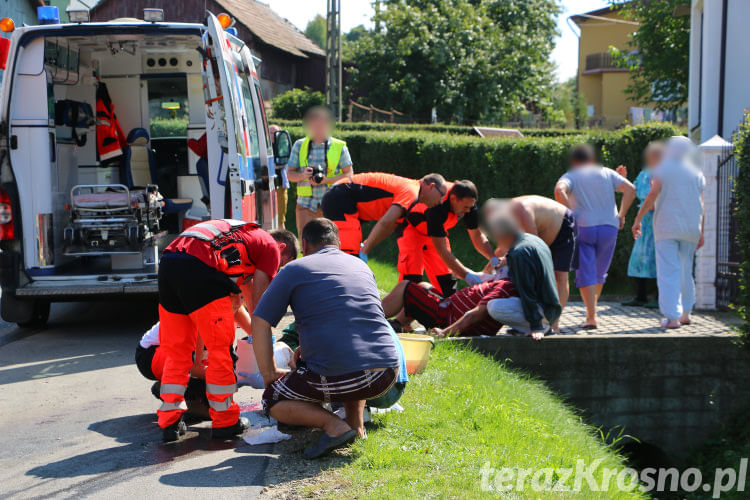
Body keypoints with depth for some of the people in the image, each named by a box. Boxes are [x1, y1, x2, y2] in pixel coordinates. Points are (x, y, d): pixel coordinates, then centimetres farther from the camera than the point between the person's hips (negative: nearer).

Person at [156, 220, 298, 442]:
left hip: (167, 263, 8)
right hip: (199, 266, -8)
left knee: (176, 351, 15)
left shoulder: (245, 235, 38)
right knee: (221, 348, 5)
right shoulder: (271, 247, 14)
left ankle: (170, 423, 16)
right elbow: (257, 301, 10)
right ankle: (225, 422, 13)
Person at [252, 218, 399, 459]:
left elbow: (260, 323, 4)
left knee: (273, 400, 19)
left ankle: (332, 424, -5)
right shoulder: (362, 266, 22)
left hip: (337, 380, -5)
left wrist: (270, 375, 14)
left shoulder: (294, 270, 7)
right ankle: (356, 423, 19)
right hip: (386, 376, 5)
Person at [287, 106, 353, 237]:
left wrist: (326, 180, -15)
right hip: (306, 203, 1)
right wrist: (303, 175, -13)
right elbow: (290, 174, 10)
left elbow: (349, 174, 1)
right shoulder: (299, 145, 9)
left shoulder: (339, 147, 4)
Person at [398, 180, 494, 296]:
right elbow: (441, 250, -40)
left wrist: (494, 258, -27)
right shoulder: (436, 207, -42)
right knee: (411, 276, -23)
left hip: (437, 231, 7)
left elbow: (477, 236, -11)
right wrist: (466, 275, -43)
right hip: (412, 228, -6)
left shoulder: (468, 203, -23)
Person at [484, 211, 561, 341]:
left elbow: (527, 292, -22)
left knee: (494, 307, -26)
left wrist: (536, 327, -22)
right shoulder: (534, 240, 11)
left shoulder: (520, 253, -20)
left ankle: (541, 328, -10)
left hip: (544, 311, -11)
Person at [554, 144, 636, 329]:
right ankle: (590, 310, 27)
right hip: (609, 227, 3)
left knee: (586, 274, -2)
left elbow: (559, 191, -17)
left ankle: (592, 317, -10)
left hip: (583, 228, -3)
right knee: (599, 273, 18)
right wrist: (621, 215, 3)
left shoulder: (570, 177, 6)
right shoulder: (606, 173, 13)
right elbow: (630, 189, 2)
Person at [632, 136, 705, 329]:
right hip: (691, 229, 4)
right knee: (685, 271, 17)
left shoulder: (662, 170, -1)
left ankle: (673, 317, -13)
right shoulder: (697, 173, 11)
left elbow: (652, 195, -12)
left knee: (668, 273, -6)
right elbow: (701, 206, 8)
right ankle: (685, 313, 24)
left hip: (667, 227, -4)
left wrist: (638, 219, -10)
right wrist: (701, 233, 12)